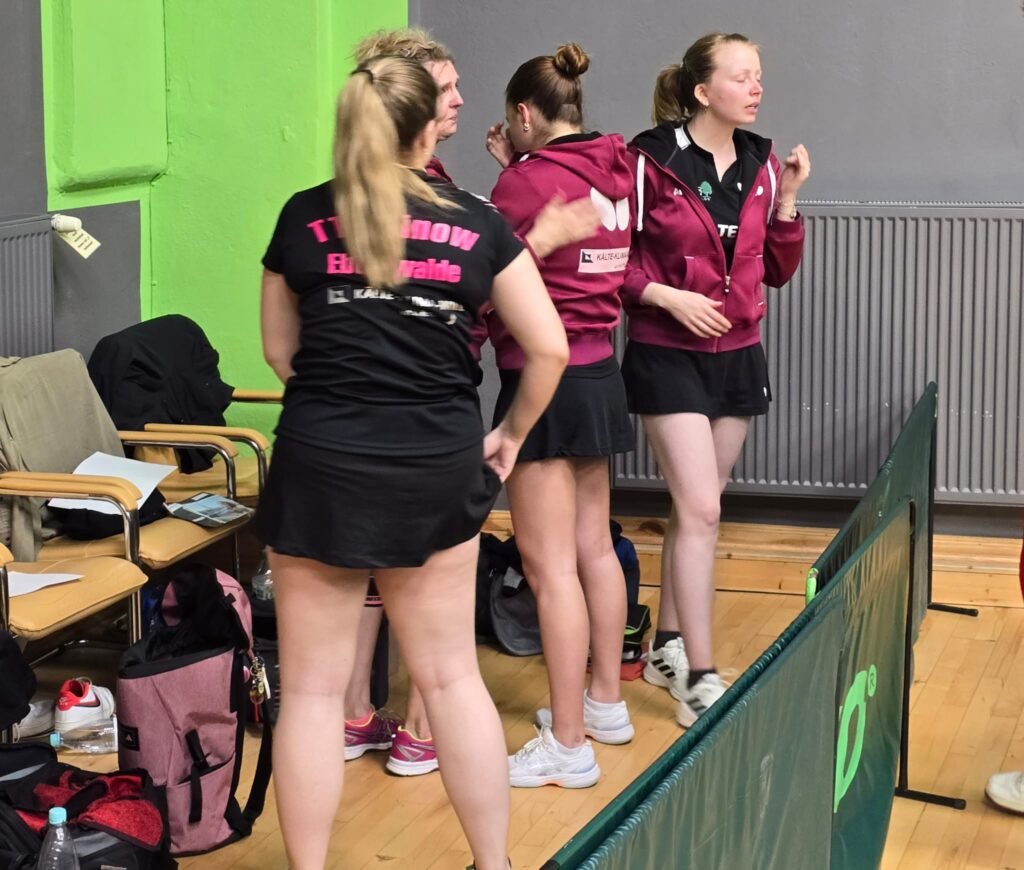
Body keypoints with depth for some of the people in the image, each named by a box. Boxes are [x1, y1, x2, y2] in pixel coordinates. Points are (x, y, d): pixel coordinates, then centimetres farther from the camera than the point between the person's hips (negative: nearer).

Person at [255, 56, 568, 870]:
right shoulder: (477, 223, 2)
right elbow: (549, 348, 4)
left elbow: (279, 351, 13)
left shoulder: (304, 216, 3)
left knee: (313, 688, 7)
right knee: (452, 674, 15)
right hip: (436, 466, 1)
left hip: (322, 464, -1)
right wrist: (512, 433, 17)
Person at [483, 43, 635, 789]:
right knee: (594, 546, 18)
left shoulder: (529, 182, -17)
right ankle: (606, 704, 31)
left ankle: (568, 745, -1)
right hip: (598, 372, 9)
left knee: (550, 566, -4)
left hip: (545, 379, -8)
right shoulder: (612, 173, 4)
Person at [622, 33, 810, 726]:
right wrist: (668, 297, -21)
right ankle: (699, 680, -5)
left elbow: (778, 271, 8)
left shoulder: (762, 163, 4)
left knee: (696, 510, 14)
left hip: (739, 356, 6)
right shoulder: (651, 161, -13)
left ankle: (668, 648, 28)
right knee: (701, 511, -11)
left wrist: (786, 200, -5)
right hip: (669, 356, -6)